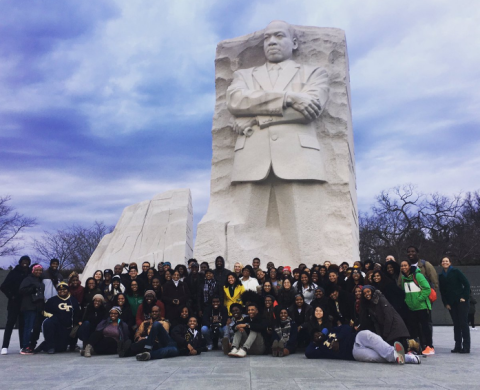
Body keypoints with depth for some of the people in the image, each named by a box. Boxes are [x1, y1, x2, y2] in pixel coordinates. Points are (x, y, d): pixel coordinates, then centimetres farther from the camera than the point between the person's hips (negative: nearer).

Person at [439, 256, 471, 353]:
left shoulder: (456, 272, -2)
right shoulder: (441, 276, 11)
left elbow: (466, 284, -5)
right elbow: (442, 291, 13)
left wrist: (465, 297, -10)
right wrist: (446, 303, 6)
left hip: (461, 301, -4)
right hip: (451, 304, 5)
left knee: (463, 323, -4)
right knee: (456, 324, 6)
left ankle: (466, 347, -1)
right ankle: (458, 346, 9)